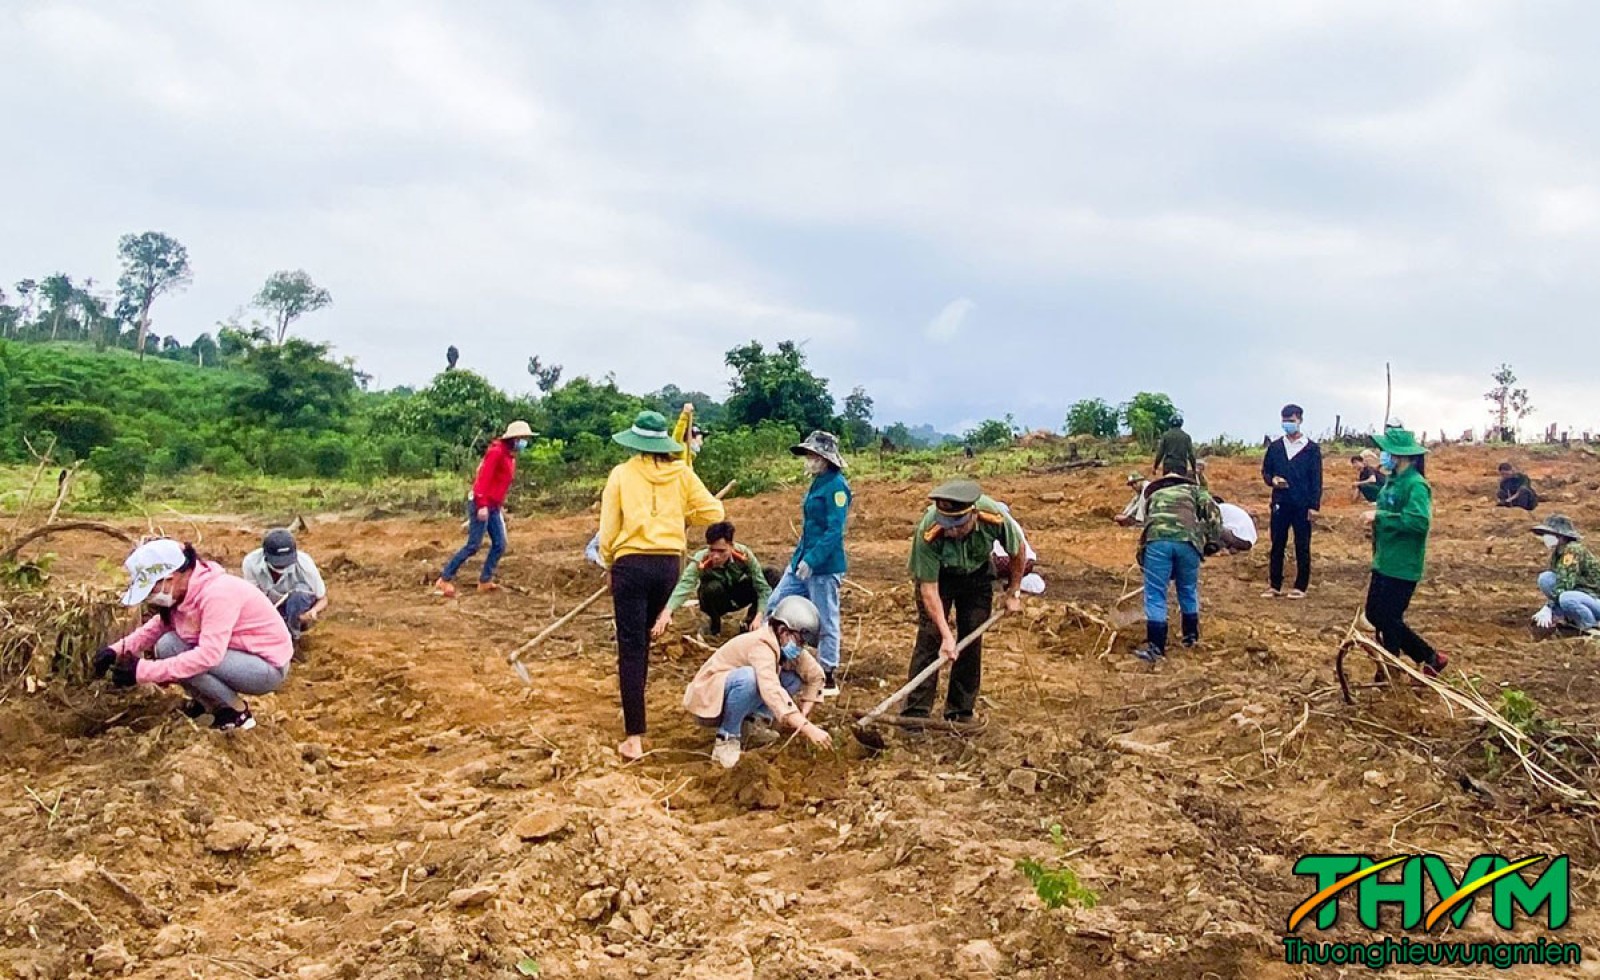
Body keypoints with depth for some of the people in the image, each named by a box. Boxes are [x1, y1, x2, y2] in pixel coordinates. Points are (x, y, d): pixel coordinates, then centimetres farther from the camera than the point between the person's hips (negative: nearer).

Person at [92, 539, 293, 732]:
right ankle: (207, 703, 10)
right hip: (240, 656, 8)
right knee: (165, 646, -6)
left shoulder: (217, 593, -27)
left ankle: (237, 713, -8)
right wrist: (118, 650, -9)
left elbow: (208, 655, -34)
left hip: (269, 667, -8)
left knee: (170, 648, -20)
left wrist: (144, 671, -32)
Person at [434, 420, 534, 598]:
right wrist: (482, 505, -25)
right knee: (473, 546, -8)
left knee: (499, 545, 5)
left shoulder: (511, 456, 13)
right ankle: (445, 580, -2)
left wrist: (500, 506, 16)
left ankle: (485, 581, 12)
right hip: (481, 505, -9)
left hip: (493, 507, 9)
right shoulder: (497, 452, -14)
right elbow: (483, 478, -20)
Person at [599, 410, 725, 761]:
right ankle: (634, 707, 39)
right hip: (668, 564, 3)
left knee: (631, 647, -3)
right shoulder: (681, 473, 2)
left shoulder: (622, 473, -3)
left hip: (632, 563, -3)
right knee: (642, 636, 25)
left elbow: (608, 527, -1)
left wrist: (608, 563, 14)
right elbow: (714, 512, 1)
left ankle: (635, 737, -9)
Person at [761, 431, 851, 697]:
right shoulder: (818, 483, 12)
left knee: (825, 622, 1)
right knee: (775, 605, 12)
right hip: (803, 560, 10)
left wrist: (812, 560, -24)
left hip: (824, 565, -10)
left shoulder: (836, 485, -16)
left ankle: (829, 680, 13)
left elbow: (835, 531, -22)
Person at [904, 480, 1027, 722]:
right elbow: (928, 587, -31)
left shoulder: (995, 518, -34)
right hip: (937, 574, -2)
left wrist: (1013, 593, -2)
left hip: (977, 574, 2)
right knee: (929, 637, -12)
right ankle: (915, 714, -9)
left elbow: (1018, 552, -11)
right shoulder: (927, 533, -39)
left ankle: (961, 714, 10)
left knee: (972, 641, 0)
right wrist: (946, 635, -34)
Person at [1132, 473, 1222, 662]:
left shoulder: (1154, 495, 39)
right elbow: (1212, 509, 12)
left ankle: (1155, 646, 2)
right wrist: (1213, 541, 11)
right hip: (1187, 540, 0)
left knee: (1155, 594, 5)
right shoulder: (1193, 490, 32)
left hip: (1157, 540, 0)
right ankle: (1191, 635, 36)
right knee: (1188, 590, 22)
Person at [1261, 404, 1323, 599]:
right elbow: (1265, 471, 14)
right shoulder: (1275, 446, 8)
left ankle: (1300, 587, 11)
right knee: (1277, 546, 7)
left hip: (1302, 506, -3)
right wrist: (1272, 479, -9)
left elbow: (1316, 479, -2)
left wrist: (1314, 505, -9)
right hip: (1280, 504, 3)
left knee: (1302, 547, 4)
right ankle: (1274, 585, 14)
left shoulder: (1312, 448, -1)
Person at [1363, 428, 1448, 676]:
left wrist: (1380, 516, -27)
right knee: (1375, 615, 14)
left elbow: (1419, 521, -31)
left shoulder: (1416, 485, -18)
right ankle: (1429, 657, 25)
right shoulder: (1393, 481, 10)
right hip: (1384, 562, 10)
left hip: (1402, 566, -10)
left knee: (1389, 619, 0)